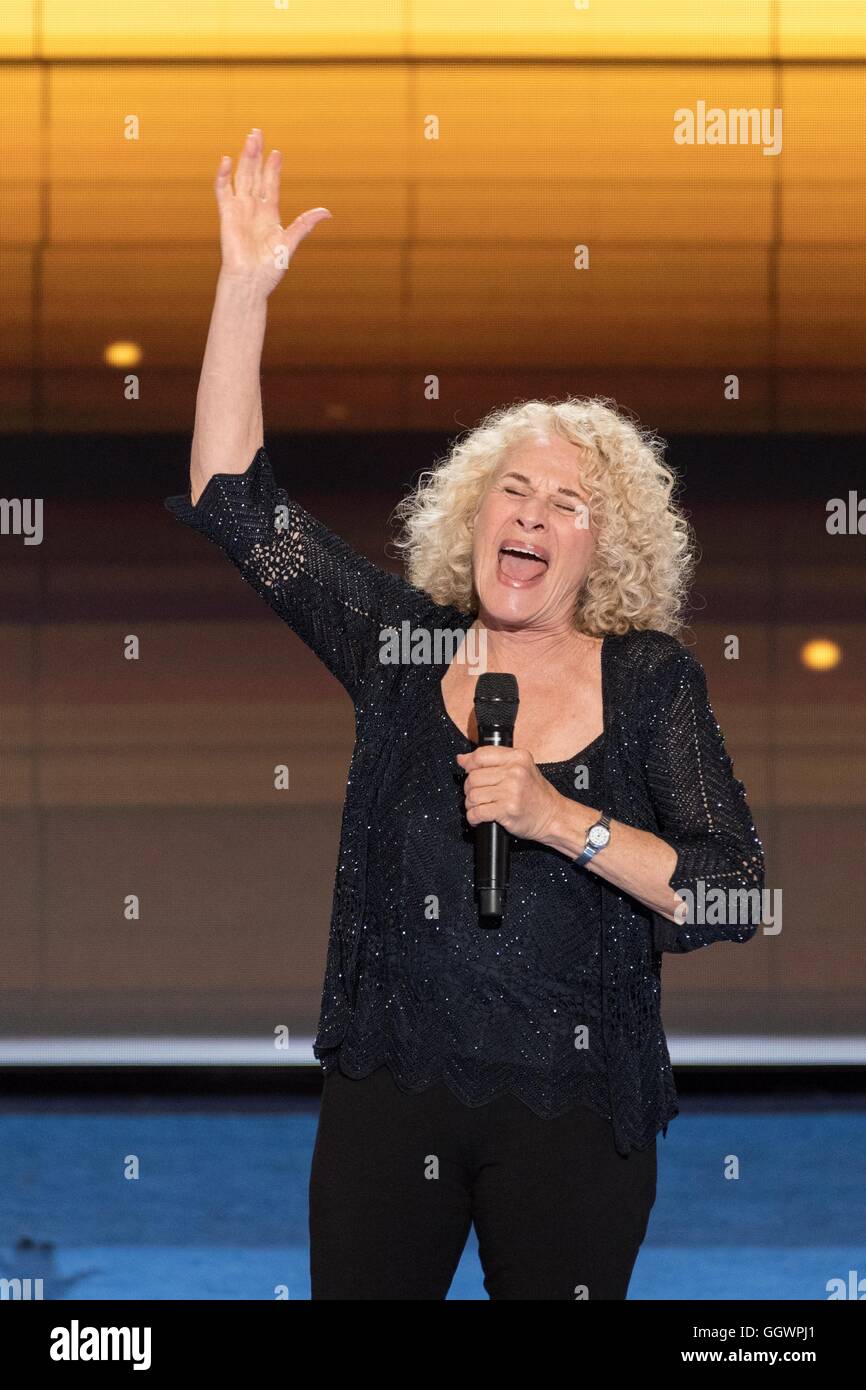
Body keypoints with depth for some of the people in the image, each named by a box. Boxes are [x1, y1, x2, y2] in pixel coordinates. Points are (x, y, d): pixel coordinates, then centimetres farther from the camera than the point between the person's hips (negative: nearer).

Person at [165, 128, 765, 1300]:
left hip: (574, 1113, -1)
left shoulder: (650, 680, -1)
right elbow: (234, 501, -2)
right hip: (390, 1096, 1)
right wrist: (245, 290, -9)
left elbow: (733, 899, -9)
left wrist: (563, 820, -21)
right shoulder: (404, 645, 3)